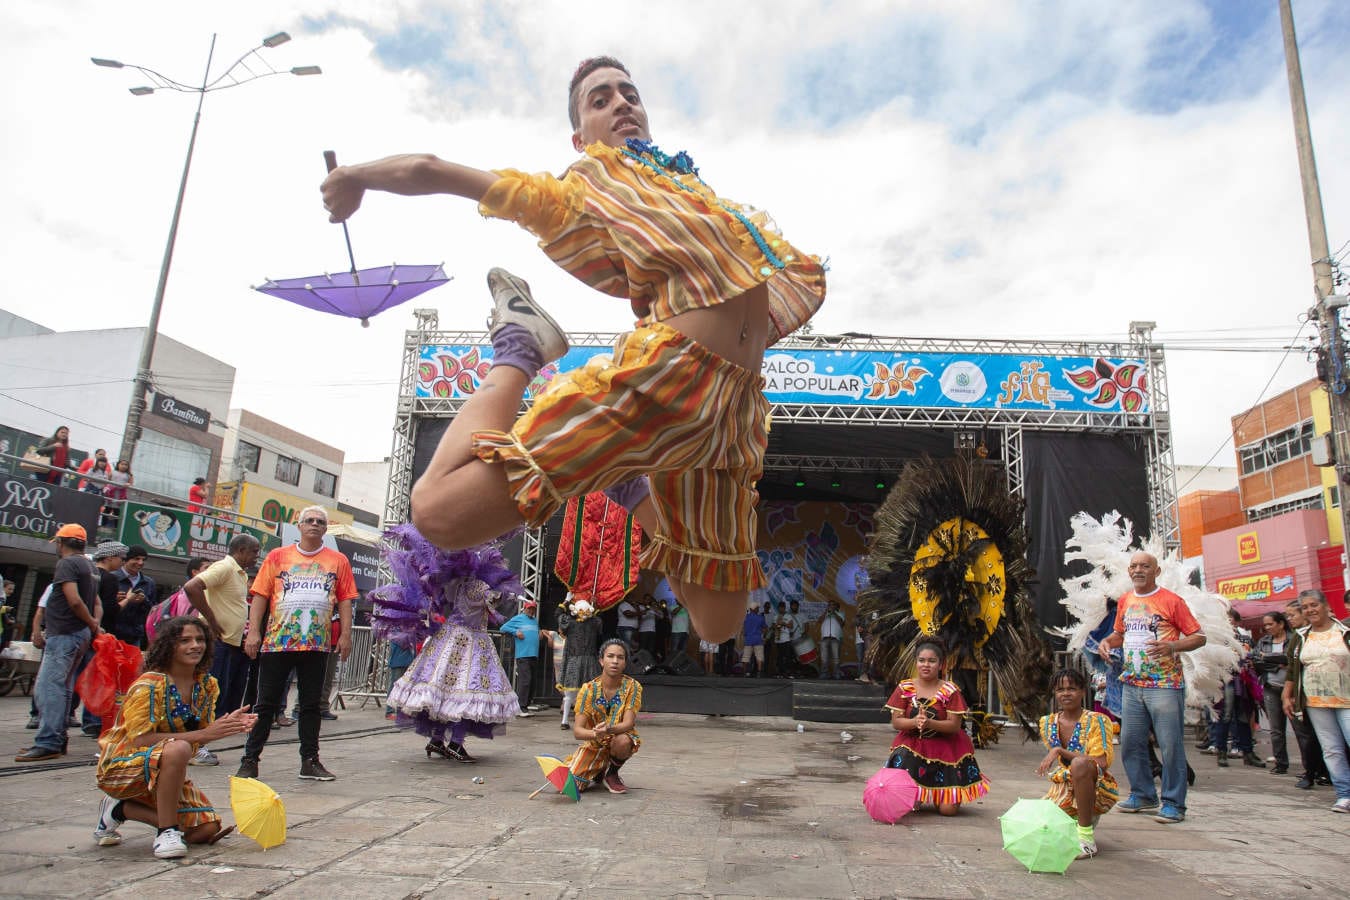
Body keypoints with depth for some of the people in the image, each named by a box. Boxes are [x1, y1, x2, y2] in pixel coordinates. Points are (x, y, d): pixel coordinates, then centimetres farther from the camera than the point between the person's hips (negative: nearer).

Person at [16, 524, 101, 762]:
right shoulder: (89, 566, 18)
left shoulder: (66, 564, -11)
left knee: (48, 686, -10)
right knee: (62, 687, 14)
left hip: (64, 633, -10)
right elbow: (96, 602, 18)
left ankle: (47, 743, -13)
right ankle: (57, 740, 18)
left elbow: (74, 600, -21)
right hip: (81, 634, 10)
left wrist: (93, 625, -11)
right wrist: (95, 626, 5)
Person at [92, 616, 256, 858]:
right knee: (177, 749, -38)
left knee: (207, 830, -7)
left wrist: (228, 725, -18)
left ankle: (120, 809, 11)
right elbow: (140, 740, -27)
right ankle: (166, 832, -22)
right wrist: (203, 734, -32)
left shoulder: (207, 685, 0)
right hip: (122, 765, -7)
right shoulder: (150, 684, -20)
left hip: (165, 770, 7)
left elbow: (200, 739, 3)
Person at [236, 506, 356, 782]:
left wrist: (345, 635, -2)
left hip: (317, 644, 1)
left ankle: (310, 761, 16)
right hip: (277, 642, -1)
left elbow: (345, 600, 6)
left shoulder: (338, 561, 8)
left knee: (311, 704, 8)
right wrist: (254, 631, -5)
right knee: (266, 703, 4)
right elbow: (260, 595, 3)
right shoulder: (278, 556, 7)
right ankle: (250, 760, 14)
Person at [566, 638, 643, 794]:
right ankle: (598, 773, 17)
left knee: (622, 741, -36)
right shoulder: (589, 689, -13)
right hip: (593, 745, 1)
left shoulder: (632, 687, -13)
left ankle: (612, 774, -2)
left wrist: (609, 730, -43)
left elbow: (628, 723, -21)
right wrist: (596, 734, -40)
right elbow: (577, 731, -17)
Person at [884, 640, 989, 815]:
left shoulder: (950, 691, -6)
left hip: (944, 747, -1)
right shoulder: (904, 688, -1)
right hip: (912, 745, 1)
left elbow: (955, 726, -11)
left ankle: (935, 793, 28)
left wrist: (930, 723, -28)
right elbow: (895, 722, -4)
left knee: (948, 809, -7)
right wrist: (914, 722, -25)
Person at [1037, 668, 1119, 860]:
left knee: (1079, 763, -38)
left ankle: (1086, 837, -24)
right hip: (1065, 788, 6)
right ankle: (1085, 818, 16)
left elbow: (1101, 762, -24)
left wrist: (1060, 751, -27)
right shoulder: (1048, 723, 3)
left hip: (1098, 791, -6)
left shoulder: (1096, 721, -12)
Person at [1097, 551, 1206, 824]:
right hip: (1132, 685, 6)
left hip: (1165, 685, -6)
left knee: (1170, 745, -2)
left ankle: (1174, 804, 9)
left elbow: (1199, 637, -4)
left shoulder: (1171, 600, -5)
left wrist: (1172, 646, -22)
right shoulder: (1124, 601, 12)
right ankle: (1143, 795, 23)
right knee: (1130, 742, 9)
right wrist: (1106, 641, 5)